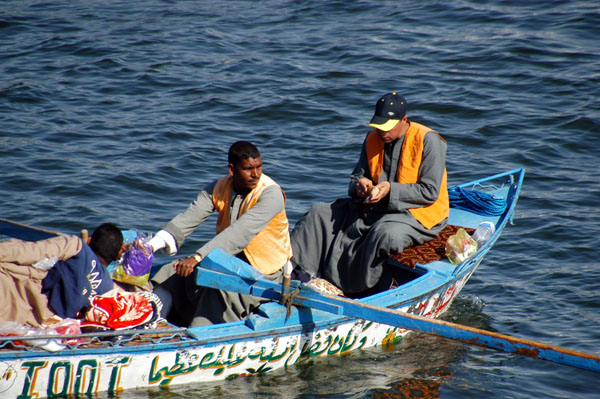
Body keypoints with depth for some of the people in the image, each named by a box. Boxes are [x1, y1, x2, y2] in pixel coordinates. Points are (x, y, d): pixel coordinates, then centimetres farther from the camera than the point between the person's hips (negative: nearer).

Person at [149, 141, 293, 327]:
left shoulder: (271, 194, -20)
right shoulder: (220, 188, -1)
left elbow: (240, 233, -32)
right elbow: (188, 218, -11)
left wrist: (197, 257, -41)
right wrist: (152, 246, -27)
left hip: (263, 272, -7)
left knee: (219, 287, -34)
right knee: (172, 274, -7)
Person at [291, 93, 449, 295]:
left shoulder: (428, 141, -13)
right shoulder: (373, 139, 5)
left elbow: (430, 192, -16)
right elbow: (357, 174, 14)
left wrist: (391, 190, -24)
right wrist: (359, 185, -11)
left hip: (419, 214, -7)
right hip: (377, 208, 7)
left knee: (385, 234, -39)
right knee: (320, 215, -3)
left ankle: (352, 289, -30)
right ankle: (292, 265, -9)